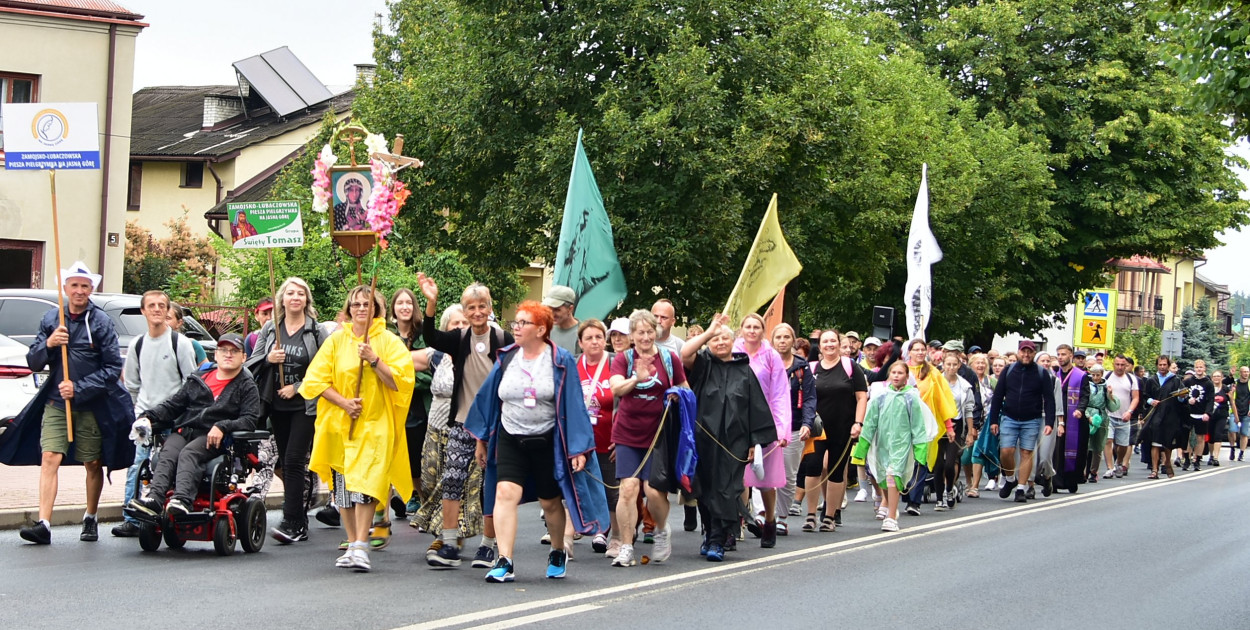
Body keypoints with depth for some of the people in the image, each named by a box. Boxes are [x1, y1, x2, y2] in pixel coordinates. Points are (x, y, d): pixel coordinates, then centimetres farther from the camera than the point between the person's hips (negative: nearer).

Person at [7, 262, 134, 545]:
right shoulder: (50, 319, 6)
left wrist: (79, 388, -15)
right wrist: (48, 344, -14)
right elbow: (33, 363, 6)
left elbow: (113, 368, -7)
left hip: (92, 406, -2)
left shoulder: (101, 322, -4)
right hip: (56, 402, 2)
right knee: (49, 459, -12)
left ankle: (90, 519, 25)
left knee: (93, 464, 8)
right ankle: (43, 524, -17)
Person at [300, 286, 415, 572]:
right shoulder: (336, 341, 9)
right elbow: (316, 379, 3)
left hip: (375, 424, -3)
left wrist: (374, 361, -18)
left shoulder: (389, 342, 4)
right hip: (339, 424, 3)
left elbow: (401, 381, -6)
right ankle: (352, 544, 15)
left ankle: (361, 548, -15)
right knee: (342, 484, 4)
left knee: (365, 483, -15)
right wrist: (343, 402, -10)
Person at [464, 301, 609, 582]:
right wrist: (482, 439, 14)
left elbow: (574, 405, -6)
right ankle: (504, 563, -18)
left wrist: (579, 448, -10)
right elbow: (487, 398, 11)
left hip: (548, 441, -2)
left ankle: (558, 553, 36)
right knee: (506, 492, -16)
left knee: (550, 502, 11)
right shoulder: (506, 358, 3)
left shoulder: (561, 361, -6)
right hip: (510, 440, 2)